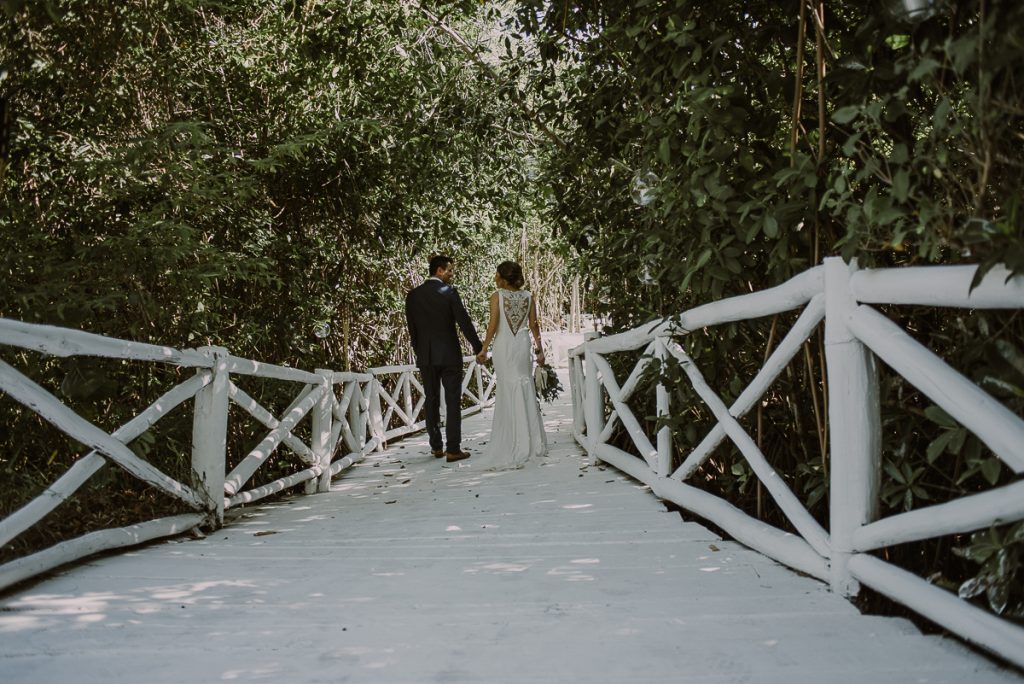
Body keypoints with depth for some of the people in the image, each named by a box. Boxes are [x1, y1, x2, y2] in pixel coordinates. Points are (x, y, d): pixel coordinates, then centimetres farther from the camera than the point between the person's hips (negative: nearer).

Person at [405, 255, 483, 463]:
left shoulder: (413, 295, 4)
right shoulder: (449, 292, -8)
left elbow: (411, 328, 8)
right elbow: (464, 322, -9)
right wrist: (478, 348, -1)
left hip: (425, 356, 4)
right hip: (450, 354, -4)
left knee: (431, 401, 11)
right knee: (453, 402, 1)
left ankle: (436, 447, 16)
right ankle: (453, 449, -1)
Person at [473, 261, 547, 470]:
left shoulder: (497, 296, -8)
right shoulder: (528, 296, 2)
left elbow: (493, 324, -12)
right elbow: (534, 325, 3)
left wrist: (483, 349, -7)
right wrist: (539, 349, 10)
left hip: (503, 346, -3)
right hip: (522, 345, 3)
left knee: (509, 392, 4)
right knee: (524, 390, 11)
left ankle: (520, 445, 8)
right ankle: (533, 442, 15)